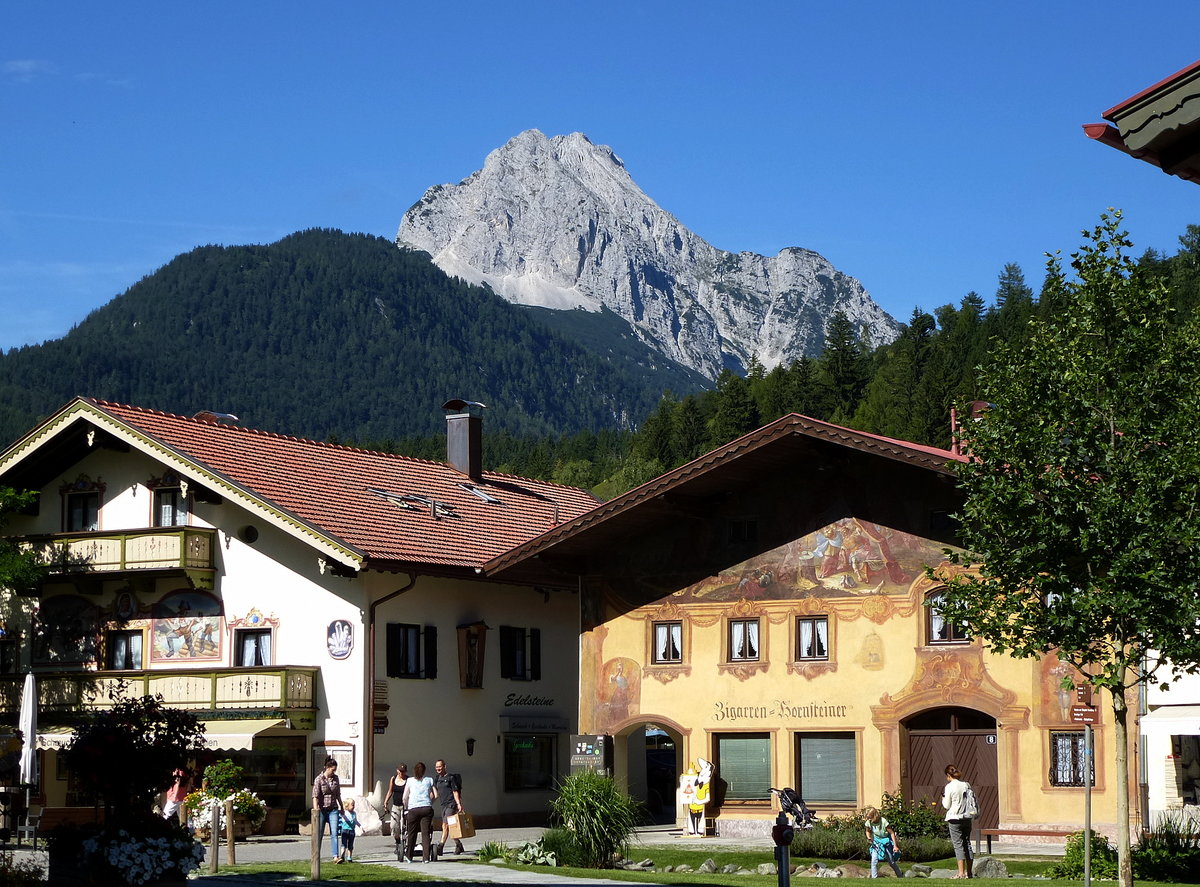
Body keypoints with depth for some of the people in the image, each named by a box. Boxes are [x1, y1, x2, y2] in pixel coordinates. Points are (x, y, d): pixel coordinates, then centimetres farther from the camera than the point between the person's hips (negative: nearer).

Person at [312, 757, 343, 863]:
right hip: (322, 809, -3)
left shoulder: (335, 778, 6)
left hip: (333, 809, 3)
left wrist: (341, 807, 24)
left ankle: (335, 856, -15)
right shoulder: (319, 779, -9)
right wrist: (315, 812, -22)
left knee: (334, 833, -9)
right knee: (319, 834, 5)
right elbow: (315, 796, -14)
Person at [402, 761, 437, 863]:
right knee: (425, 833, 1)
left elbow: (404, 798, 6)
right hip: (427, 808, 1)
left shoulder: (410, 781, 8)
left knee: (412, 833, 10)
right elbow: (435, 795, 10)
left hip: (413, 809, -1)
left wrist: (406, 808, 22)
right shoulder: (429, 780, 11)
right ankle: (426, 857, -5)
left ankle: (409, 856, 19)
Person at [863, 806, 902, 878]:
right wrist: (869, 837, -15)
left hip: (886, 842, -4)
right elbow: (868, 831, 8)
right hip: (876, 842, 4)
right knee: (874, 861, -11)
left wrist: (895, 846, -18)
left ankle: (900, 877, 21)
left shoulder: (883, 821, -27)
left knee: (891, 862, 4)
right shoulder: (868, 823, -13)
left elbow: (892, 833, -18)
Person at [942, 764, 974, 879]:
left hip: (954, 819, -5)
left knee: (958, 845, -4)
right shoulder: (966, 785, 5)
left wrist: (943, 797, 11)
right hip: (967, 817, 5)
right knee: (967, 843, 11)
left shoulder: (949, 787, -10)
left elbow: (946, 805, -6)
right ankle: (968, 872, 13)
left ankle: (961, 872, -8)